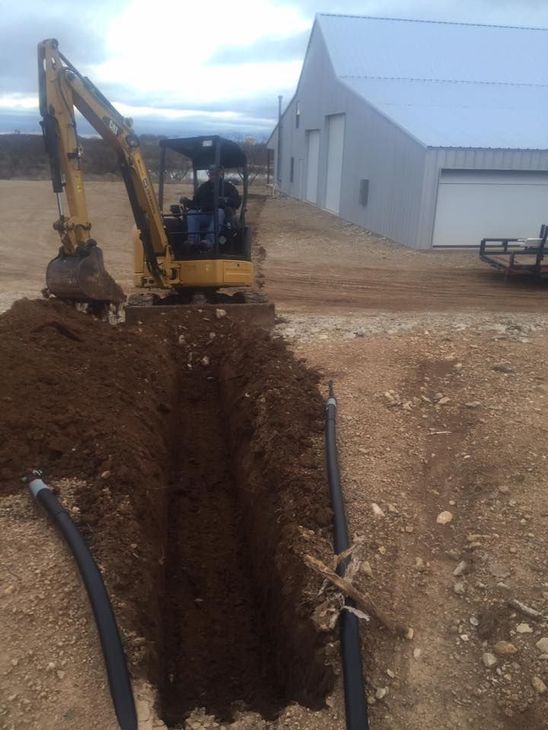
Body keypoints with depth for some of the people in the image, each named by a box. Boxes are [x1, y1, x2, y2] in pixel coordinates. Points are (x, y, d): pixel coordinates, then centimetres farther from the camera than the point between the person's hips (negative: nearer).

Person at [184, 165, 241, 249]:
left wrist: (227, 200, -22)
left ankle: (209, 241, -55)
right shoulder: (203, 187, 17)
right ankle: (193, 241, -43)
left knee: (219, 211, -36)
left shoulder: (228, 186, 9)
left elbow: (238, 201, -2)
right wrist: (187, 201, -7)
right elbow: (195, 203, 15)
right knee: (191, 213, -22)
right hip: (205, 216, 3)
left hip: (222, 215, -3)